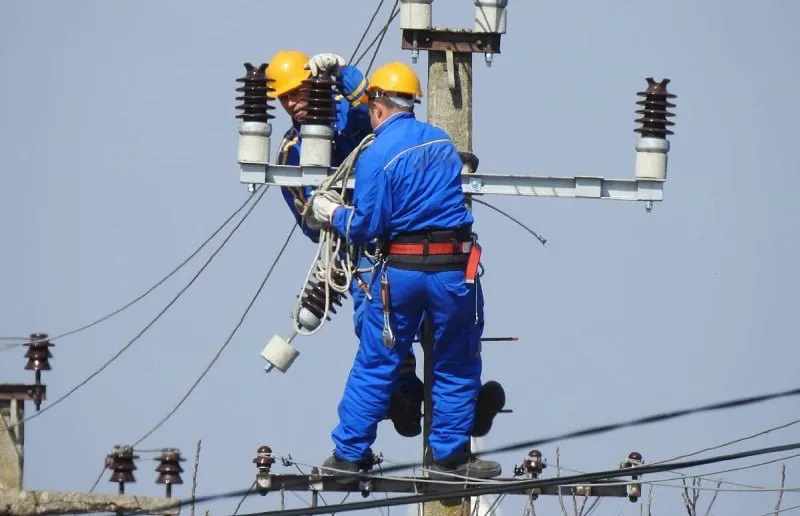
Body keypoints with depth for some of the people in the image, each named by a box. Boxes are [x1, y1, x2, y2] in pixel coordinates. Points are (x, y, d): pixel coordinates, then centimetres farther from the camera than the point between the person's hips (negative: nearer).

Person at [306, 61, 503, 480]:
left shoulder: (376, 156, -9)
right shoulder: (442, 141, 7)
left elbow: (366, 226, -11)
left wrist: (333, 214, 8)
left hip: (400, 270, -2)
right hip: (453, 268, 2)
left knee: (375, 365, 9)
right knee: (456, 367, 12)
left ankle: (349, 453, 15)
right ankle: (449, 456, 14)